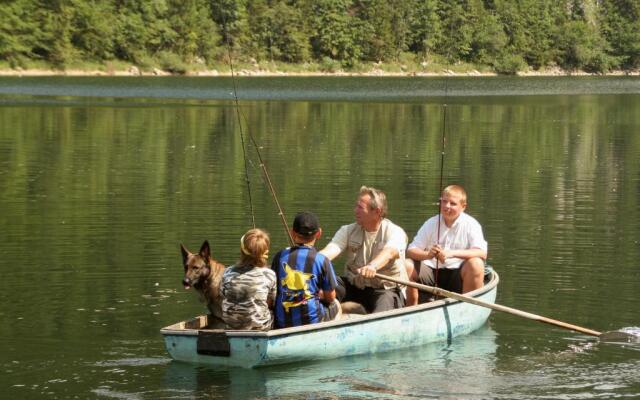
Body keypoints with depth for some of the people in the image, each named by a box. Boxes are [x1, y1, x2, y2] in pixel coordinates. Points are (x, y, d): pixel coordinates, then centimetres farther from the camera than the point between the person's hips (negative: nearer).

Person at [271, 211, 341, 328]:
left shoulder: (280, 257, -2)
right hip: (312, 321, -2)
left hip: (281, 324, 2)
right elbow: (330, 297, -1)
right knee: (336, 305, 31)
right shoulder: (322, 261, -9)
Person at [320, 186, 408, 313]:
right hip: (353, 287, 4)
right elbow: (331, 250, -13)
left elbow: (389, 253, -32)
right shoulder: (348, 231, 4)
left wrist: (372, 266, -55)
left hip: (386, 289, -4)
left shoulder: (395, 232, -10)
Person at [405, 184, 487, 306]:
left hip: (458, 274, -2)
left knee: (476, 264, -31)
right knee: (407, 266, -23)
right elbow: (411, 251, -3)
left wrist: (452, 253, -31)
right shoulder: (431, 223, 2)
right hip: (432, 272, 2)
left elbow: (482, 253, -19)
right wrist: (427, 254, -27)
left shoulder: (470, 224, -5)